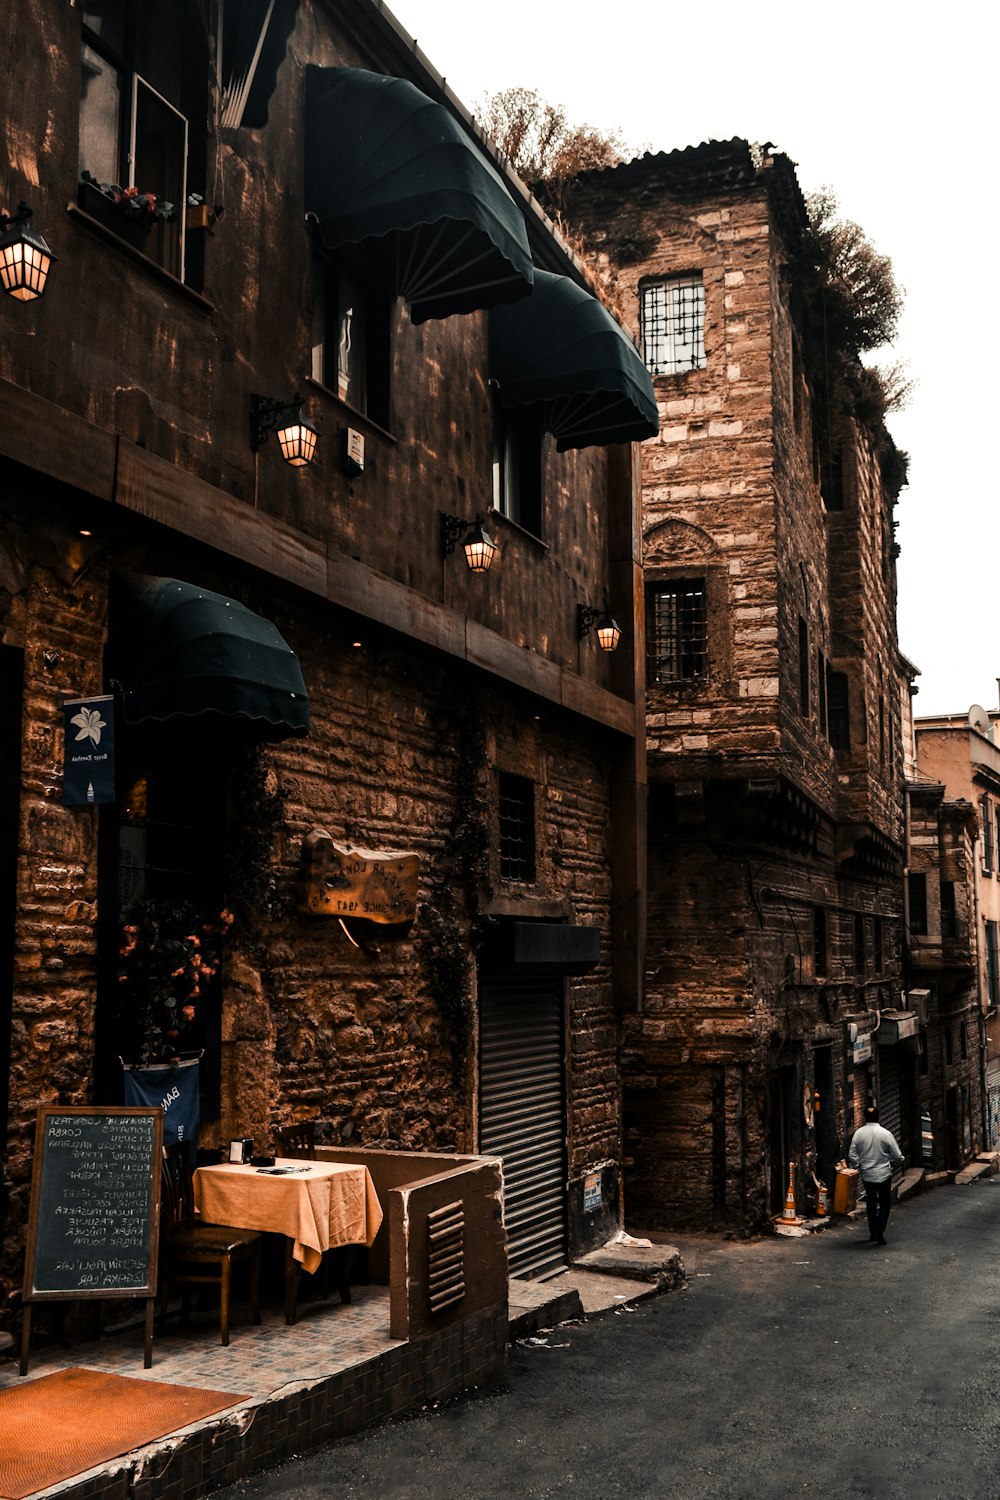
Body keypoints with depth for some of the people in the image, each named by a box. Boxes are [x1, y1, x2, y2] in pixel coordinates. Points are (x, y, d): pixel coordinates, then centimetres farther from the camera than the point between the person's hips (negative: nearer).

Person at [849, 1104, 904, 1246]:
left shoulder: (858, 1133, -7)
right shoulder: (886, 1134, -13)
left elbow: (852, 1155, -4)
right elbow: (897, 1156, -7)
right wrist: (897, 1163, 15)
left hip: (867, 1175, 3)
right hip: (884, 1174, -2)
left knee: (871, 1202, 17)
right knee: (884, 1203, 8)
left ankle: (873, 1232, 23)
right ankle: (879, 1232, -4)